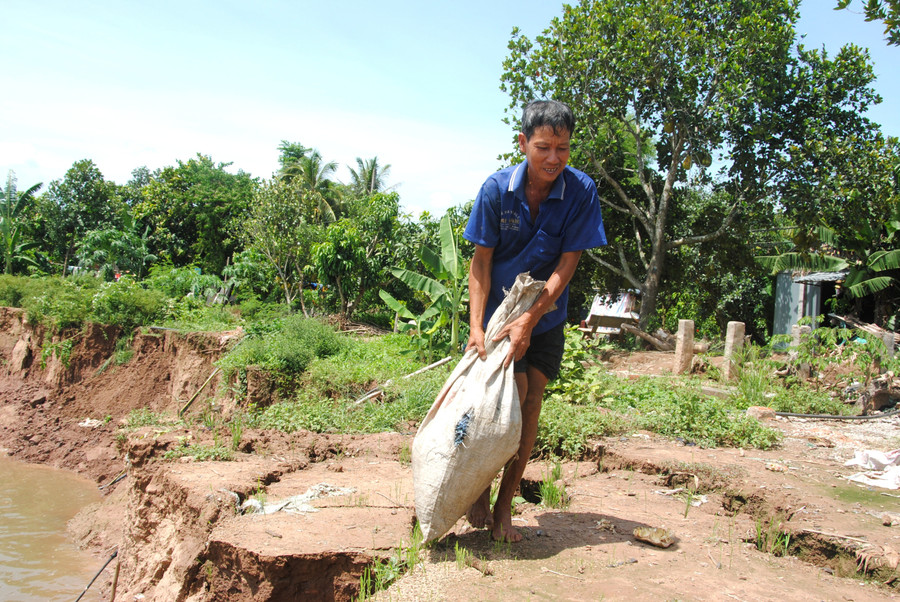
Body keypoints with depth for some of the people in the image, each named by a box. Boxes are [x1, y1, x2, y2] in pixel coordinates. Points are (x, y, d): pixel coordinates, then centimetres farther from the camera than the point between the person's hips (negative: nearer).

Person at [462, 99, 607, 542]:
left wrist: (529, 320, -21)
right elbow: (481, 263, -11)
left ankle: (504, 506, 13)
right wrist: (476, 326, -19)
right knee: (513, 394, -12)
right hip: (499, 309, -1)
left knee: (532, 401, 0)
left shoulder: (581, 191, -15)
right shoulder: (496, 189, -15)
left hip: (546, 316, 2)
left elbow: (566, 265, -15)